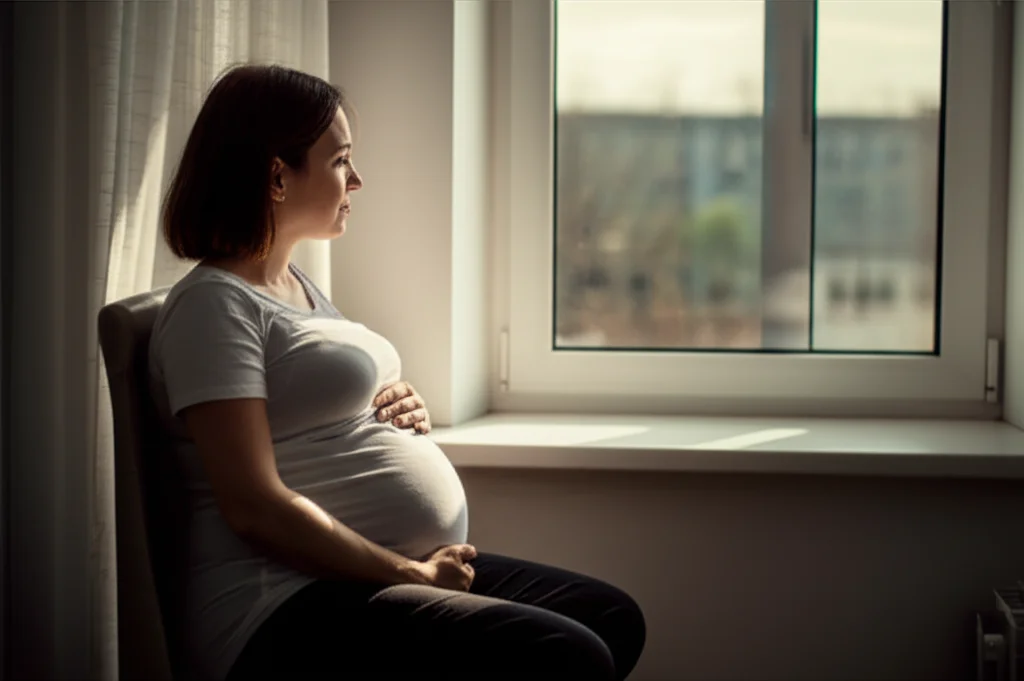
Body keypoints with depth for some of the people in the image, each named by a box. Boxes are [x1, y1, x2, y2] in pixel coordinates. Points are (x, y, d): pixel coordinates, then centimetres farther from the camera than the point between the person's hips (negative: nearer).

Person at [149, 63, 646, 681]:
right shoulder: (213, 304, -10)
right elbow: (255, 507, -19)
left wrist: (409, 415, 9)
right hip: (291, 608, -10)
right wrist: (414, 574, -15)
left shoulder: (301, 285, 20)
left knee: (614, 617, 6)